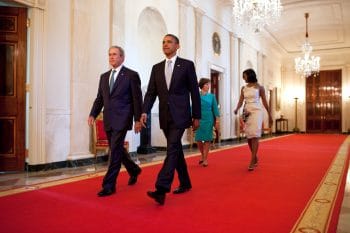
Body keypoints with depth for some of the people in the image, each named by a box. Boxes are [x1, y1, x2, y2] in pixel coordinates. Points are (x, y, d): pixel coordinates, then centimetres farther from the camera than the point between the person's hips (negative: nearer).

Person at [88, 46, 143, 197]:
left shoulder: (131, 75, -2)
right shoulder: (104, 76, 15)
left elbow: (137, 99, -5)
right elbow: (99, 98, 15)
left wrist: (138, 119, -9)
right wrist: (93, 114, 1)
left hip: (122, 119, -6)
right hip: (108, 120, 7)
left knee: (115, 151, -8)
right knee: (117, 150, 15)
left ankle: (109, 185, 1)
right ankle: (134, 170, 38)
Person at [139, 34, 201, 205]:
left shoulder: (187, 65, 0)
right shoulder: (156, 68, 12)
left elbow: (194, 92, 0)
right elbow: (151, 92, 7)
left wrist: (196, 116, -2)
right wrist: (145, 111, -9)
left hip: (180, 115, -5)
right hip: (165, 117, 5)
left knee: (172, 149, -15)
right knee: (176, 150, 14)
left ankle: (161, 189, -18)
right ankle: (185, 183, 29)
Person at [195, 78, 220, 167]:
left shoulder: (212, 96, 3)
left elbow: (215, 109, 3)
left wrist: (217, 121, -1)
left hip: (209, 119, 0)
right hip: (199, 119, 0)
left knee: (207, 139, 2)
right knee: (198, 139, 2)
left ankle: (205, 159, 12)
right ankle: (202, 155, 29)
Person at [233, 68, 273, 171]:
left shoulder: (259, 87, 1)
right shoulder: (243, 88, 12)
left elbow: (264, 102, 3)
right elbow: (241, 101, 3)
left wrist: (270, 116, 5)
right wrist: (237, 109, -19)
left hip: (256, 112, -5)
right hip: (247, 113, 5)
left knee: (255, 135, -14)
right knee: (249, 136, 7)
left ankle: (252, 161, -15)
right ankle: (255, 158, 25)